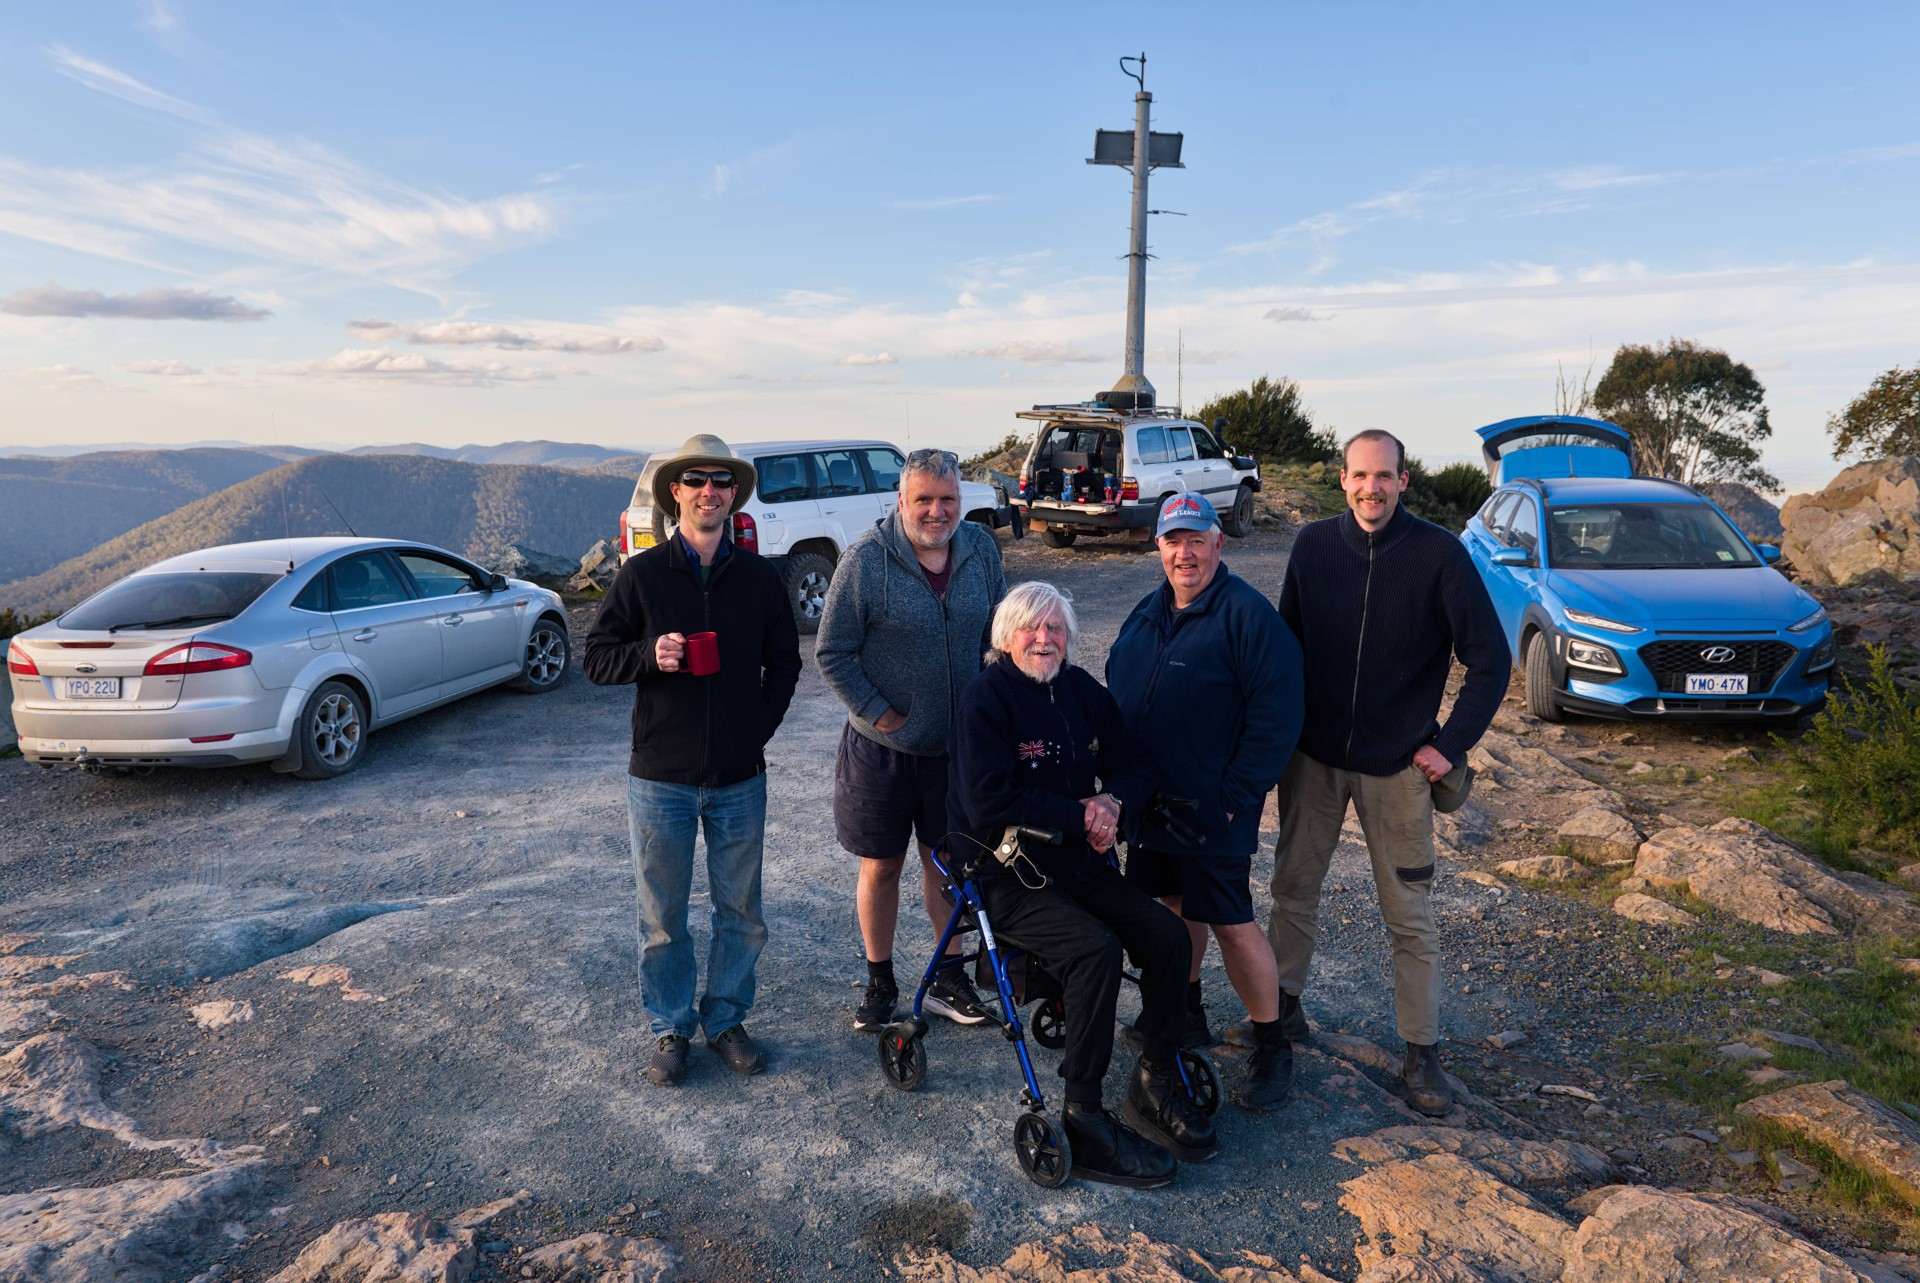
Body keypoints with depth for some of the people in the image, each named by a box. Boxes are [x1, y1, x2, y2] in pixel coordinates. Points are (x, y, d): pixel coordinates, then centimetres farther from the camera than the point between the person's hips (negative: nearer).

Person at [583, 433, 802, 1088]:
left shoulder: (759, 577, 3)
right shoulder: (641, 574, -3)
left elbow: (783, 661, 11)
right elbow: (596, 658, -1)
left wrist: (759, 728, 0)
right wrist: (649, 655, -20)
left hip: (740, 779, 2)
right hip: (660, 778, -1)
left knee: (741, 913, 12)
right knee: (662, 917, 10)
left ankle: (726, 1019, 32)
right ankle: (670, 1028, 28)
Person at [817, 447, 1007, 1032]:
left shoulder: (981, 548, -1)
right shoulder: (867, 557, -13)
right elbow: (832, 653, -9)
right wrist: (880, 715, -13)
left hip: (956, 743, 3)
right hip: (883, 745, -3)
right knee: (881, 867, 10)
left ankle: (949, 979, 31)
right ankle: (880, 982, 29)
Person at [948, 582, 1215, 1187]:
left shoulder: (1082, 689, 8)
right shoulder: (986, 698, -12)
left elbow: (1127, 763, 11)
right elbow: (989, 802, -21)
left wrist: (1112, 801, -12)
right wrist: (1080, 814, -18)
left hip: (1078, 861, 6)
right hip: (1006, 874, -6)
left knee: (1169, 935, -11)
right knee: (1096, 949, -28)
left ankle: (1156, 1081, 8)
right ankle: (1083, 1120, -14)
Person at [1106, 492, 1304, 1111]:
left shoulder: (1248, 615, -13)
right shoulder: (1148, 612, 10)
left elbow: (1276, 717, -18)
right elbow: (1116, 693, 19)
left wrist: (1233, 798, -18)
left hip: (1212, 812, -7)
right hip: (1148, 803, 7)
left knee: (1231, 923, -1)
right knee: (1175, 904, 19)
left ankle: (1272, 1046, 16)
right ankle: (1186, 1012, 38)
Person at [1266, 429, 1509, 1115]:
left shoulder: (1439, 554, -10)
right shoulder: (1313, 544, -2)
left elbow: (1490, 658, -7)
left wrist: (1451, 744, -10)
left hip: (1398, 767, -3)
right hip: (1313, 756, 3)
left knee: (1410, 916, 6)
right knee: (1293, 890, 14)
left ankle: (1421, 1052, 21)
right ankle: (1284, 1007, 35)